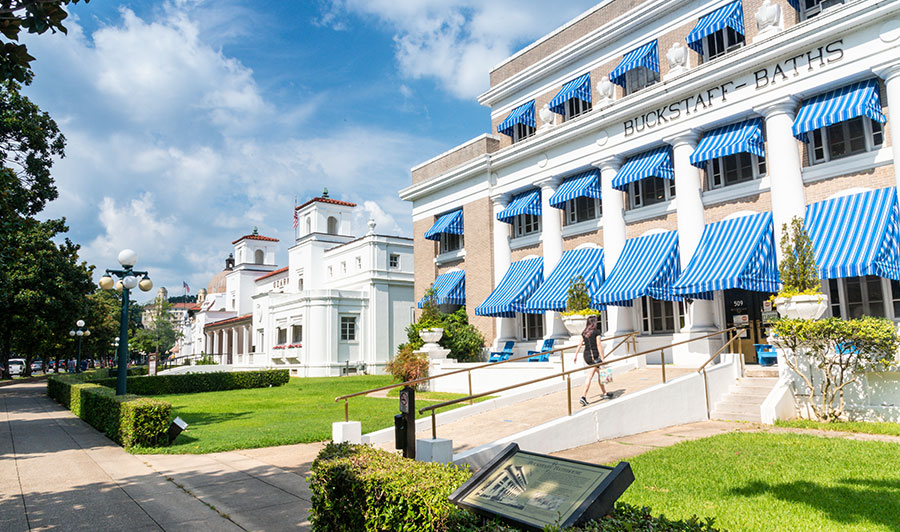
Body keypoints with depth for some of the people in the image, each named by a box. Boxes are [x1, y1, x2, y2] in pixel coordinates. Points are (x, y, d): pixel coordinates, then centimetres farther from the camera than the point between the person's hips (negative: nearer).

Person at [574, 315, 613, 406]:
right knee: (590, 376, 0)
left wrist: (576, 355, 9)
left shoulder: (584, 333, 7)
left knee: (599, 373, 17)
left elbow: (580, 345, 5)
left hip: (586, 355, 7)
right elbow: (598, 345, -13)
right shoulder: (596, 332, -10)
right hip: (594, 355, -6)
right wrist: (602, 359, -11)